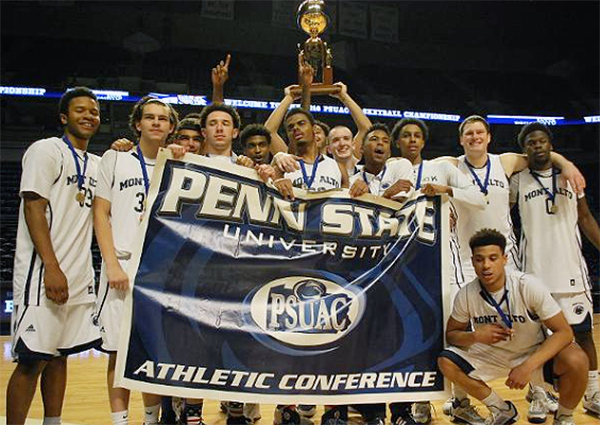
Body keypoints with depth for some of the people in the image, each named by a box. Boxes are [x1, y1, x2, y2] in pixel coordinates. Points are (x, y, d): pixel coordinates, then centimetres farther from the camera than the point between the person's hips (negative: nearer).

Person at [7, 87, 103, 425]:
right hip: (44, 273, -7)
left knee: (60, 354, 12)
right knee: (33, 359, -4)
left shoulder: (97, 164, 17)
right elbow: (34, 208, -13)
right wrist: (52, 268, -21)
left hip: (80, 275, 7)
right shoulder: (46, 150, -4)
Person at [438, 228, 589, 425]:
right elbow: (451, 334, -2)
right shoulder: (466, 294, -15)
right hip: (492, 355, 3)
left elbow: (564, 332, -23)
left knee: (576, 361, -32)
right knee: (446, 362, -18)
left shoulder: (528, 286, -23)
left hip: (533, 353, -3)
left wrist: (528, 366, -35)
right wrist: (476, 336, -26)